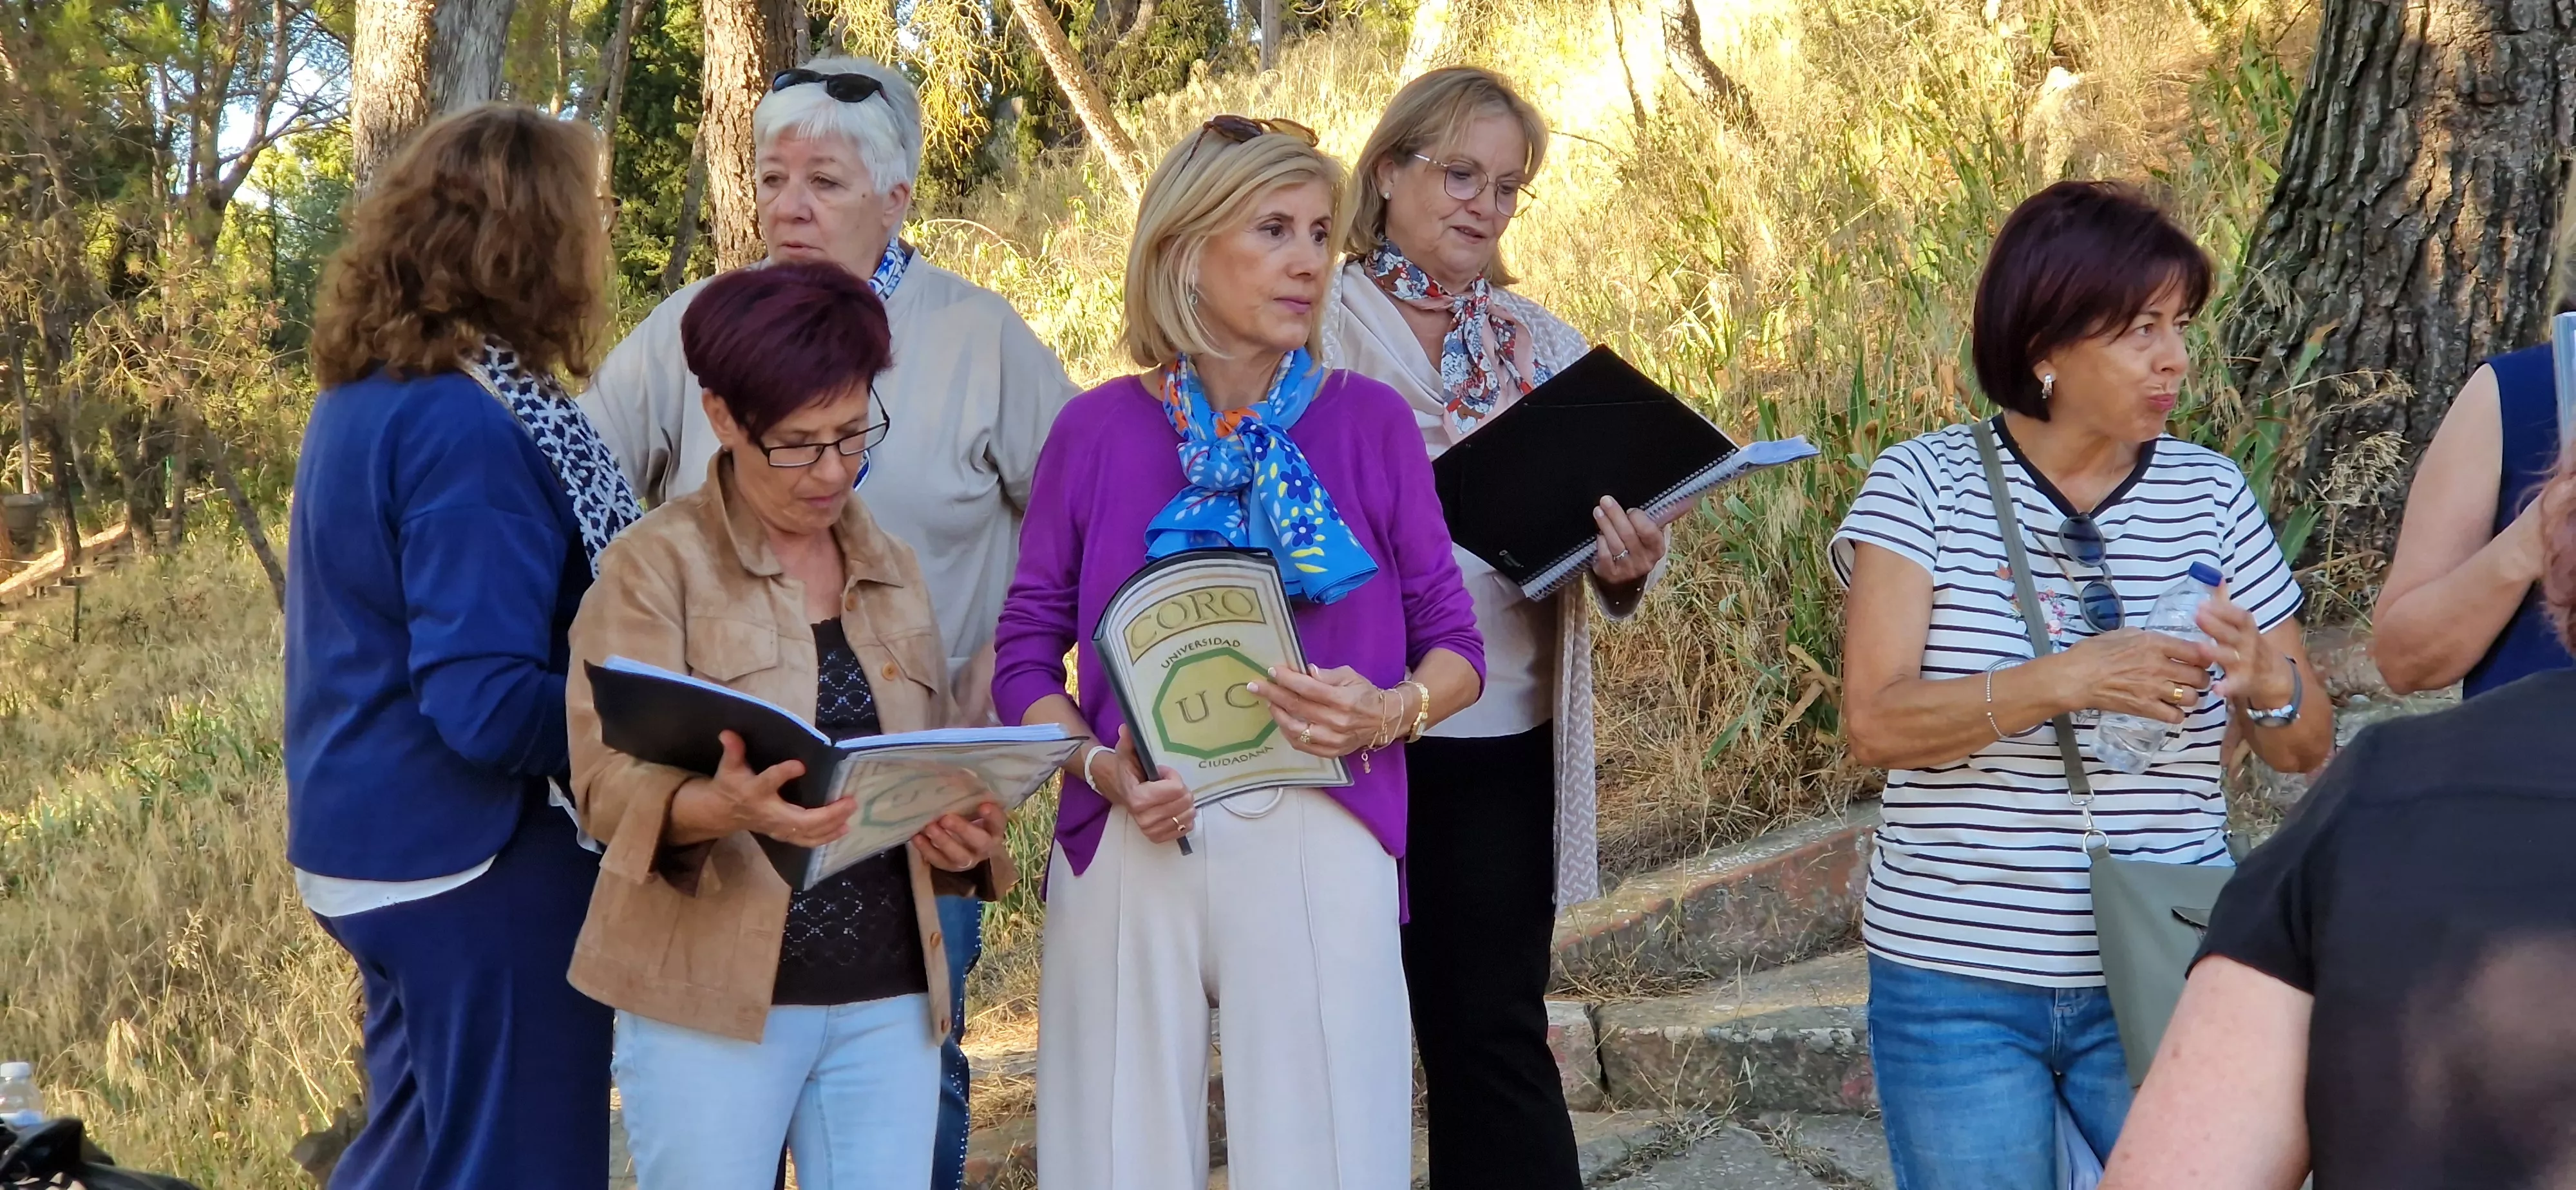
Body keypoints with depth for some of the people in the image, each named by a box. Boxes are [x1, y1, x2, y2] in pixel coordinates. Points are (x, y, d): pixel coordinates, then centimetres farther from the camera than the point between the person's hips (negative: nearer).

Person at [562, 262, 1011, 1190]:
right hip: (712, 993, -4)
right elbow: (608, 783, -11)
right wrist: (726, 807, -32)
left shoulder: (896, 572, 15)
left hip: (888, 993, 5)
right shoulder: (657, 565, -2)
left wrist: (963, 836, -4)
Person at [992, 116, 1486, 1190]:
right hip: (1128, 849, 0)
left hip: (1319, 848, 0)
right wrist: (1101, 767, -12)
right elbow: (1025, 654, 5)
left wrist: (1389, 714, -14)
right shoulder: (1099, 429, 3)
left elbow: (1455, 643, 6)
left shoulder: (1370, 421, 3)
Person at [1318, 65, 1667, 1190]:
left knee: (1497, 1033, 4)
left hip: (1502, 738, 3)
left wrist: (1624, 564, -15)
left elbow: (1598, 529, 8)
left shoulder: (1545, 348, 10)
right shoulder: (1317, 332, 0)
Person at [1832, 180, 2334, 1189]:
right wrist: (2063, 681, -28)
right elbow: (1875, 725, -14)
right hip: (1957, 982, -2)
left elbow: (2307, 748, 7)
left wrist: (2262, 683, -16)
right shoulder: (1925, 484, -5)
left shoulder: (2209, 493, 4)